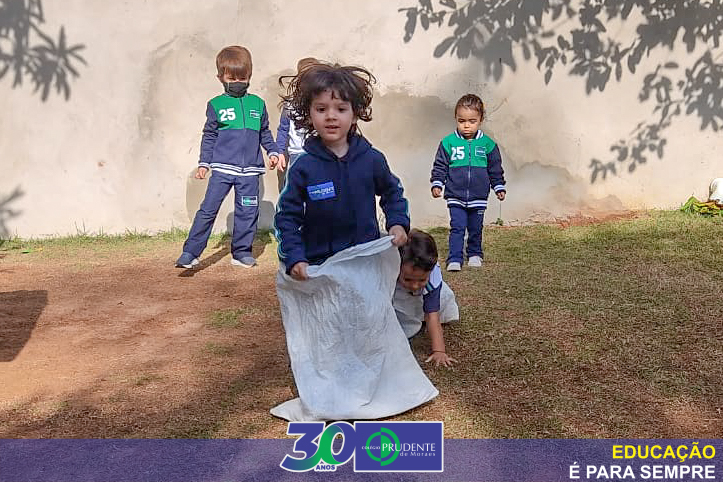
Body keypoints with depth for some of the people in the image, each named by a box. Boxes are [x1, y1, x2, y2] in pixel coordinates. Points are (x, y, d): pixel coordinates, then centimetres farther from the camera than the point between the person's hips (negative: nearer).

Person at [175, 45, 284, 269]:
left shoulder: (258, 104, 10)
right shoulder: (216, 105, 4)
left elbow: (265, 133, 20)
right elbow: (209, 136, 8)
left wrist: (274, 152, 8)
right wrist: (203, 163, 4)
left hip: (249, 169, 2)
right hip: (222, 168, -2)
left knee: (247, 212, 6)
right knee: (208, 209, -4)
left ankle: (242, 252, 19)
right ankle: (190, 252, 1)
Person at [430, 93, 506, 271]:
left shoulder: (488, 144, 0)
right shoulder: (448, 143, -4)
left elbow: (496, 170, 9)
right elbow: (440, 166, 2)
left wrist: (499, 187, 8)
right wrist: (436, 184, -7)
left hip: (478, 197, 2)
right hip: (455, 197, -2)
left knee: (476, 229, 13)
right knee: (457, 228, -6)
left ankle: (475, 254, 32)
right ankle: (454, 259, -3)